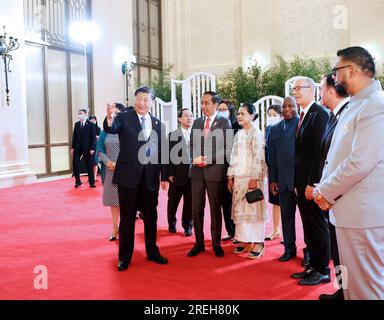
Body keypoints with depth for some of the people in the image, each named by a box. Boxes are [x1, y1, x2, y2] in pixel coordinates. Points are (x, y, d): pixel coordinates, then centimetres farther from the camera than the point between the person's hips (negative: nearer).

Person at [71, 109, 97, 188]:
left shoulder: (91, 124, -4)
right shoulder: (76, 124, 10)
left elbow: (93, 137, -7)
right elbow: (74, 136, 10)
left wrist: (92, 148, -12)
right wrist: (73, 147, 5)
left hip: (87, 148, -4)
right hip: (77, 148, 4)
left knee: (89, 165, 4)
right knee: (75, 165, -1)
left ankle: (91, 182, 11)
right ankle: (78, 181, 14)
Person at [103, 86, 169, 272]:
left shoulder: (158, 124, 7)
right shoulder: (124, 118, -2)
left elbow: (162, 152, 8)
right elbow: (110, 129, -23)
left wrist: (164, 176, 5)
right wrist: (109, 118, -46)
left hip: (150, 178, 3)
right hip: (128, 176, -3)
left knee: (151, 217, 14)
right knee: (127, 217, 6)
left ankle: (152, 252, 30)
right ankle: (124, 256, 18)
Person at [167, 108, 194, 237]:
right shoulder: (173, 135, 1)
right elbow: (169, 155, -2)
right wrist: (170, 173, -7)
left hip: (193, 173, 1)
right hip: (177, 173, 0)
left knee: (190, 201, 7)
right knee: (173, 200, 12)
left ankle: (188, 226, 22)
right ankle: (172, 224, 32)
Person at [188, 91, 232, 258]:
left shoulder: (224, 122, 0)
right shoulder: (197, 122, 14)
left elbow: (227, 148, -6)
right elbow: (191, 145, 13)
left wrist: (208, 159, -14)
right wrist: (195, 157, -7)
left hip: (215, 170, -4)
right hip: (197, 170, 4)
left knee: (215, 209, 5)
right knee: (197, 208, 6)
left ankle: (216, 244, 16)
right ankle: (199, 243, 17)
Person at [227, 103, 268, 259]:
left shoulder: (256, 133, -5)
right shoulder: (238, 134, 14)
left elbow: (258, 157, -12)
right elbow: (233, 156, 14)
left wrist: (254, 178, -17)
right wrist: (230, 177, 10)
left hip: (252, 177, -7)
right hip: (238, 178, 7)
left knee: (254, 209, -3)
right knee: (240, 209, 8)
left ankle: (258, 242, 5)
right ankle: (244, 240, 17)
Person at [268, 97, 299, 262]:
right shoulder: (274, 129, 13)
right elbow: (271, 157, 13)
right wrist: (272, 179, 8)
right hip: (283, 180, 5)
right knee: (286, 215, 10)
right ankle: (289, 248, 22)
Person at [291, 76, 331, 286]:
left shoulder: (319, 113, -12)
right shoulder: (303, 116, 15)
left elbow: (320, 151, -19)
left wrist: (312, 183, -20)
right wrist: (298, 182, 12)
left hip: (312, 182, -9)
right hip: (302, 181, 9)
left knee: (318, 225, 1)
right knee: (308, 226, 14)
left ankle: (322, 271, 13)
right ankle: (313, 266, 25)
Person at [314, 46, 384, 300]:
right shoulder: (353, 106, 16)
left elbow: (360, 162, -22)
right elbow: (335, 157, 18)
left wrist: (326, 192, -10)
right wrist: (324, 189, 4)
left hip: (363, 214, -9)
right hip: (348, 211, 9)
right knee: (351, 281, 19)